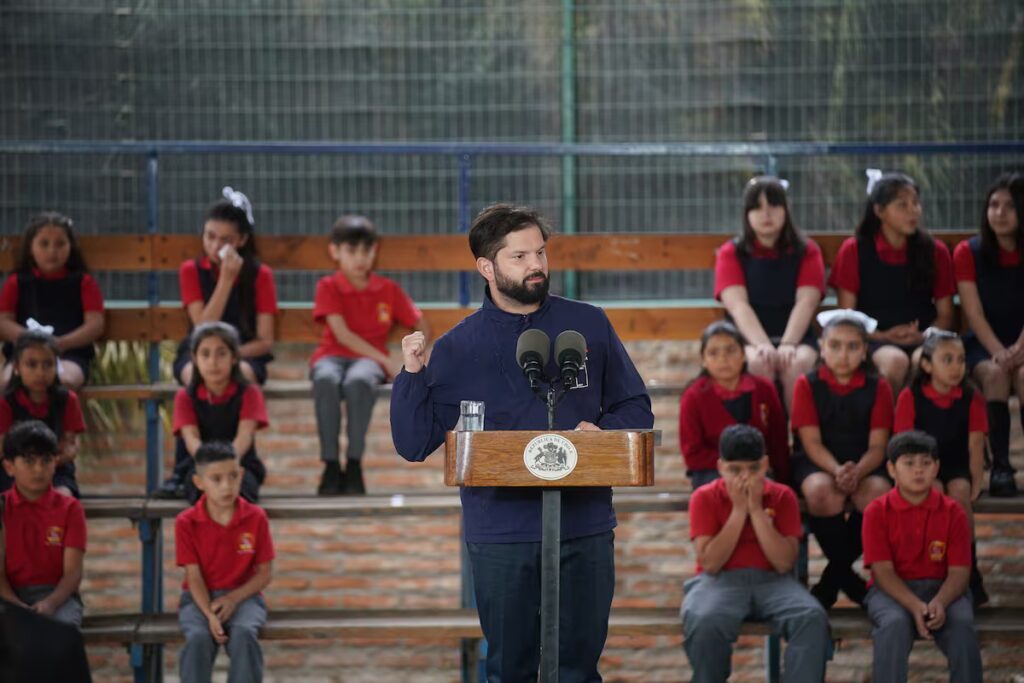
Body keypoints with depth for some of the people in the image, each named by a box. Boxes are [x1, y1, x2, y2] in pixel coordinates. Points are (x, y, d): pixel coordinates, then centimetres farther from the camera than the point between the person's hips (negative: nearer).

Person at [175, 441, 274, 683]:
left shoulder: (256, 518, -4)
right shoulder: (187, 523, -7)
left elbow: (264, 574, 0)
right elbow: (194, 576, -8)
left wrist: (233, 598, -17)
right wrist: (210, 615, -24)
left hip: (242, 596, 0)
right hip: (201, 599, 0)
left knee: (243, 634, -34)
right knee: (198, 638, -33)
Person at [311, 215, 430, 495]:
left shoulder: (389, 290, 10)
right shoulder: (328, 287, 2)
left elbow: (422, 329, 16)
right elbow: (342, 334, -9)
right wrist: (386, 362, -17)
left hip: (369, 358, 1)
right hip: (333, 355, -1)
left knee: (358, 382, -39)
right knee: (325, 381, -39)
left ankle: (354, 464, -33)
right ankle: (330, 464, -35)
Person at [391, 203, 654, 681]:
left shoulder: (590, 327, 6)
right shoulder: (457, 347, 4)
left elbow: (636, 409, 11)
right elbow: (413, 444, 3)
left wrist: (603, 433, -9)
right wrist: (412, 375, -10)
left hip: (585, 530, 1)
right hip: (500, 534, -1)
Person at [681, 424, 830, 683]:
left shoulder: (782, 497, 4)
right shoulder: (704, 498, 1)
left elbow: (784, 563, -7)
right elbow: (710, 563, -10)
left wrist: (756, 509, -12)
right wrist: (739, 510, -11)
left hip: (771, 581, 2)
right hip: (720, 581, -2)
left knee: (812, 617, -31)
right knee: (704, 621, -37)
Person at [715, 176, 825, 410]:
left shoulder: (807, 252, 8)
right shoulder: (731, 253, 6)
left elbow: (805, 303, -6)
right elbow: (738, 305, -10)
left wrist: (787, 344, -25)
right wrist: (762, 345, -28)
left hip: (795, 336, 0)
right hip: (748, 339, 0)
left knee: (796, 364, -33)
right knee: (759, 362, -34)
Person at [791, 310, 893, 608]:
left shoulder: (877, 387, 3)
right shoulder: (808, 385, -1)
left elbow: (877, 446, -4)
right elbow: (812, 442, -7)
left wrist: (857, 472, -25)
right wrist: (836, 470, -27)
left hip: (863, 464, 2)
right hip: (818, 463, -1)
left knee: (878, 493, -33)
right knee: (821, 491, -37)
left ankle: (835, 572, -10)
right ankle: (845, 573, -15)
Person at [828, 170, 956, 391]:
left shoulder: (935, 251, 10)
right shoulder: (854, 251, 5)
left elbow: (945, 316, 11)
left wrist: (924, 337, -10)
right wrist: (883, 336, -13)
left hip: (922, 342, 2)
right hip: (875, 341, -1)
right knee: (895, 362, -36)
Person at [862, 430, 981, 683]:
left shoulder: (953, 512, 0)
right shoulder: (877, 511, -4)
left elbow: (959, 572, -5)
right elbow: (883, 570, -10)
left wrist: (939, 603, -27)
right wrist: (915, 606, -26)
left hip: (940, 589, 1)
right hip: (893, 592, -1)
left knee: (962, 623, -30)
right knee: (894, 623, -34)